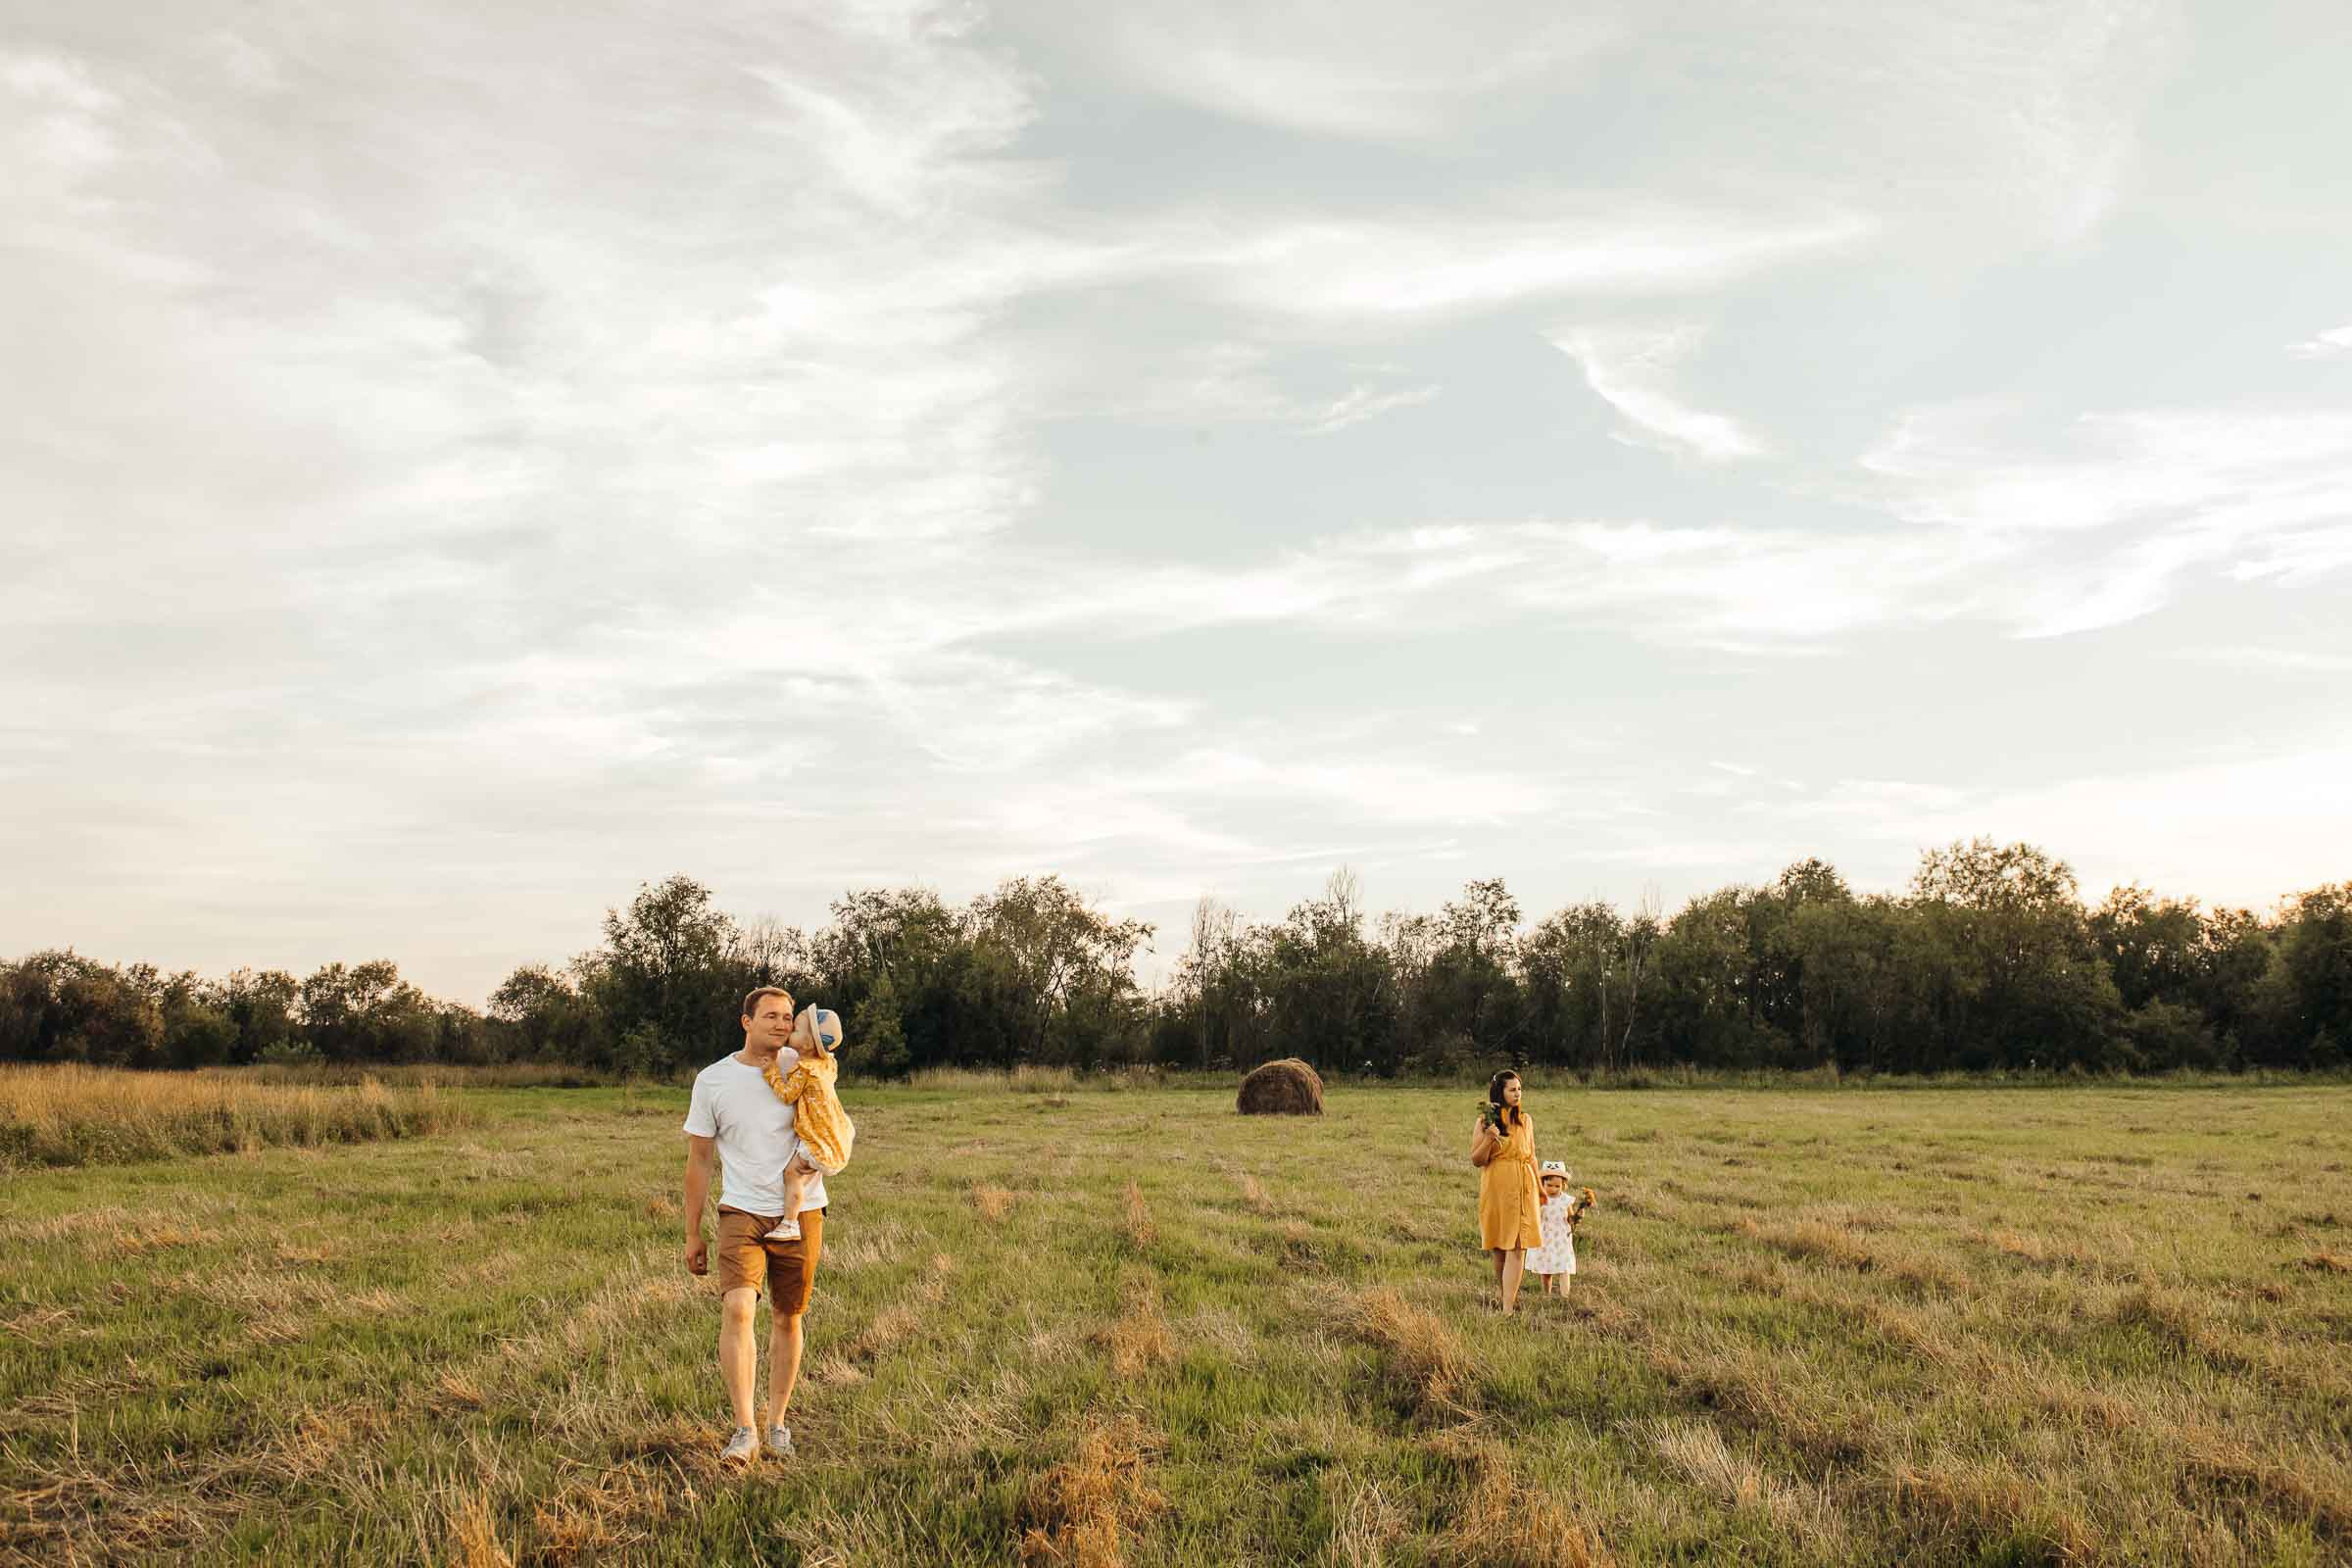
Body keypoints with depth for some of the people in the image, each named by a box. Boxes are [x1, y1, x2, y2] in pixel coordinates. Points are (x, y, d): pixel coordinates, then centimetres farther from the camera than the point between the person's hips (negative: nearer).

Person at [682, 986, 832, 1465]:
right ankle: (744, 1431, -18)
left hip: (801, 1213, 2)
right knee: (737, 1307, -20)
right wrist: (692, 1235, 6)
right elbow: (698, 1161, 5)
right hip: (742, 1213, -1)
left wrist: (814, 1156, -9)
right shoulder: (712, 1080, -1)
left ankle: (777, 1423, 23)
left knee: (787, 1318, 8)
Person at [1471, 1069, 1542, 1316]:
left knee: (1517, 1247, -8)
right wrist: (1489, 1139, -22)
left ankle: (1508, 1308, -8)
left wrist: (1537, 1191, 16)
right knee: (1499, 1247, 12)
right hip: (1496, 1188, -2)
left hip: (1523, 1188, 2)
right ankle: (1502, 1288, 39)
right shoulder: (1485, 1121, -4)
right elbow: (1476, 1160, -5)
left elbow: (1531, 1157, 14)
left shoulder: (1526, 1120, 6)